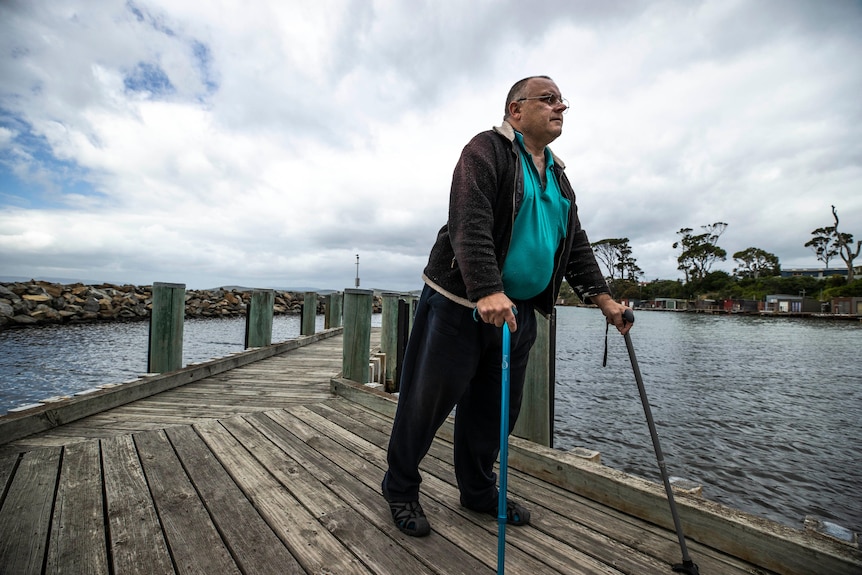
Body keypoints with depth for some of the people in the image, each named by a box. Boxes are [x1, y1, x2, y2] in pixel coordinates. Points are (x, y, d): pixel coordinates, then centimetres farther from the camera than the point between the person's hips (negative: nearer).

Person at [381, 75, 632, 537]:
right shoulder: (487, 150, -6)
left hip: (516, 310, 8)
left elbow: (576, 244, 19)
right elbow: (470, 224, -21)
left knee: (496, 407, 14)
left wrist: (603, 298, 10)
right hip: (459, 303, -7)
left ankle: (479, 491, 34)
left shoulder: (557, 175, 19)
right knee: (429, 400, 2)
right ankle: (400, 488, 24)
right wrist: (488, 292, -32)